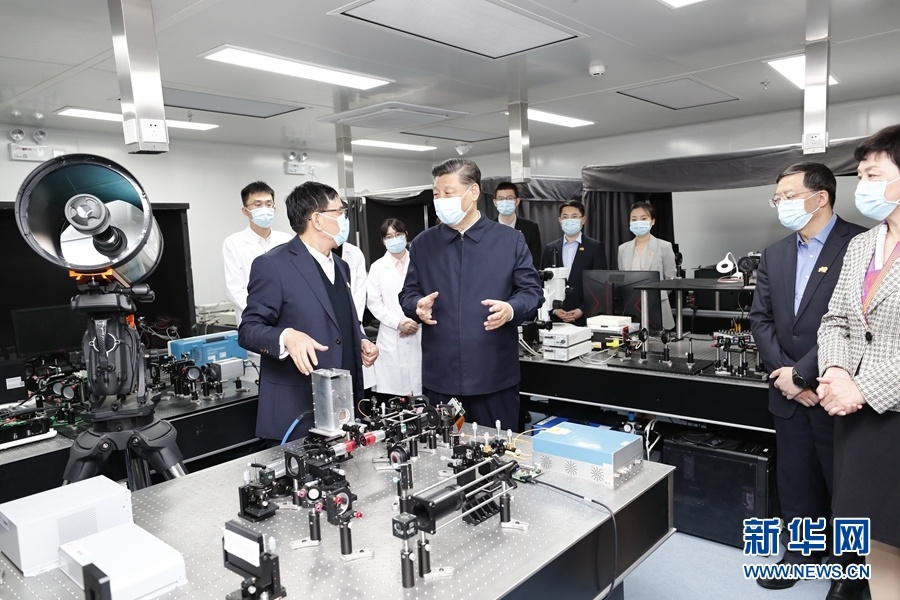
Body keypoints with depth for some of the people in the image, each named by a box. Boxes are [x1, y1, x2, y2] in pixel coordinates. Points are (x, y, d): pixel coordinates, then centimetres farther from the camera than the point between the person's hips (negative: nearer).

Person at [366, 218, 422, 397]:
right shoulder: (377, 267, 6)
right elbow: (373, 302, 1)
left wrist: (417, 321, -7)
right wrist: (398, 323, -9)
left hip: (420, 333, 0)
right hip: (392, 338, 0)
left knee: (421, 388, -1)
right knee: (394, 388, -2)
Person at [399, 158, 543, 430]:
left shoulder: (510, 240, 2)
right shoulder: (422, 244, 8)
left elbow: (532, 291, 2)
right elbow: (408, 293, 12)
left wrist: (511, 310, -18)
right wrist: (418, 306, -10)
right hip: (439, 378, 2)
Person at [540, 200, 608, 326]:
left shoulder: (595, 247, 2)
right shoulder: (550, 249, 9)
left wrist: (582, 310, -10)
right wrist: (554, 310, -4)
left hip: (586, 318, -2)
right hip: (556, 317, 2)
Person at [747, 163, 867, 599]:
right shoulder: (773, 256, 9)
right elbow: (761, 319, 5)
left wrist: (802, 372, -17)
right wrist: (783, 374, -8)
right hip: (789, 391, 5)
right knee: (794, 481, 15)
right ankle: (799, 553, 32)